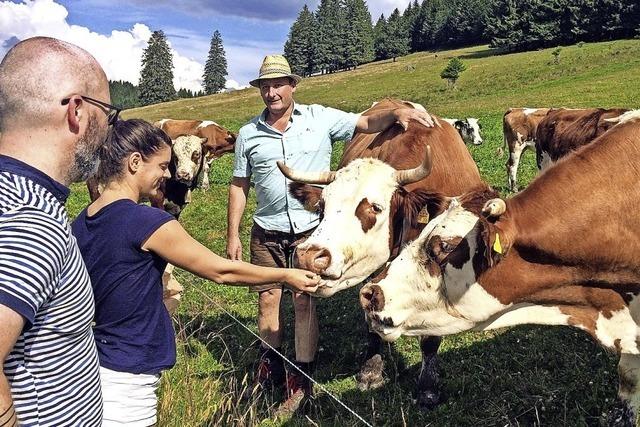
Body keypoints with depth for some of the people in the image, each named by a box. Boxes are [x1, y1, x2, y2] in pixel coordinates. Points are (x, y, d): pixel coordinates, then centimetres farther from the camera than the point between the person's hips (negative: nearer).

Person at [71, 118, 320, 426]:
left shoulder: (80, 224, 2)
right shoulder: (147, 222, -21)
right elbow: (221, 271, -13)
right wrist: (287, 276, -2)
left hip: (91, 365, 8)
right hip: (125, 380, -8)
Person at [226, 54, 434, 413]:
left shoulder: (320, 119, -3)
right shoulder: (249, 134, 3)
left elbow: (367, 123, -4)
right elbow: (239, 185, 7)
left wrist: (397, 113, -24)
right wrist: (233, 235, 5)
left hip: (311, 230, -2)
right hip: (266, 233, 3)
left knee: (304, 301, 3)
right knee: (268, 299, 12)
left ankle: (301, 381, 16)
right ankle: (271, 368, 32)